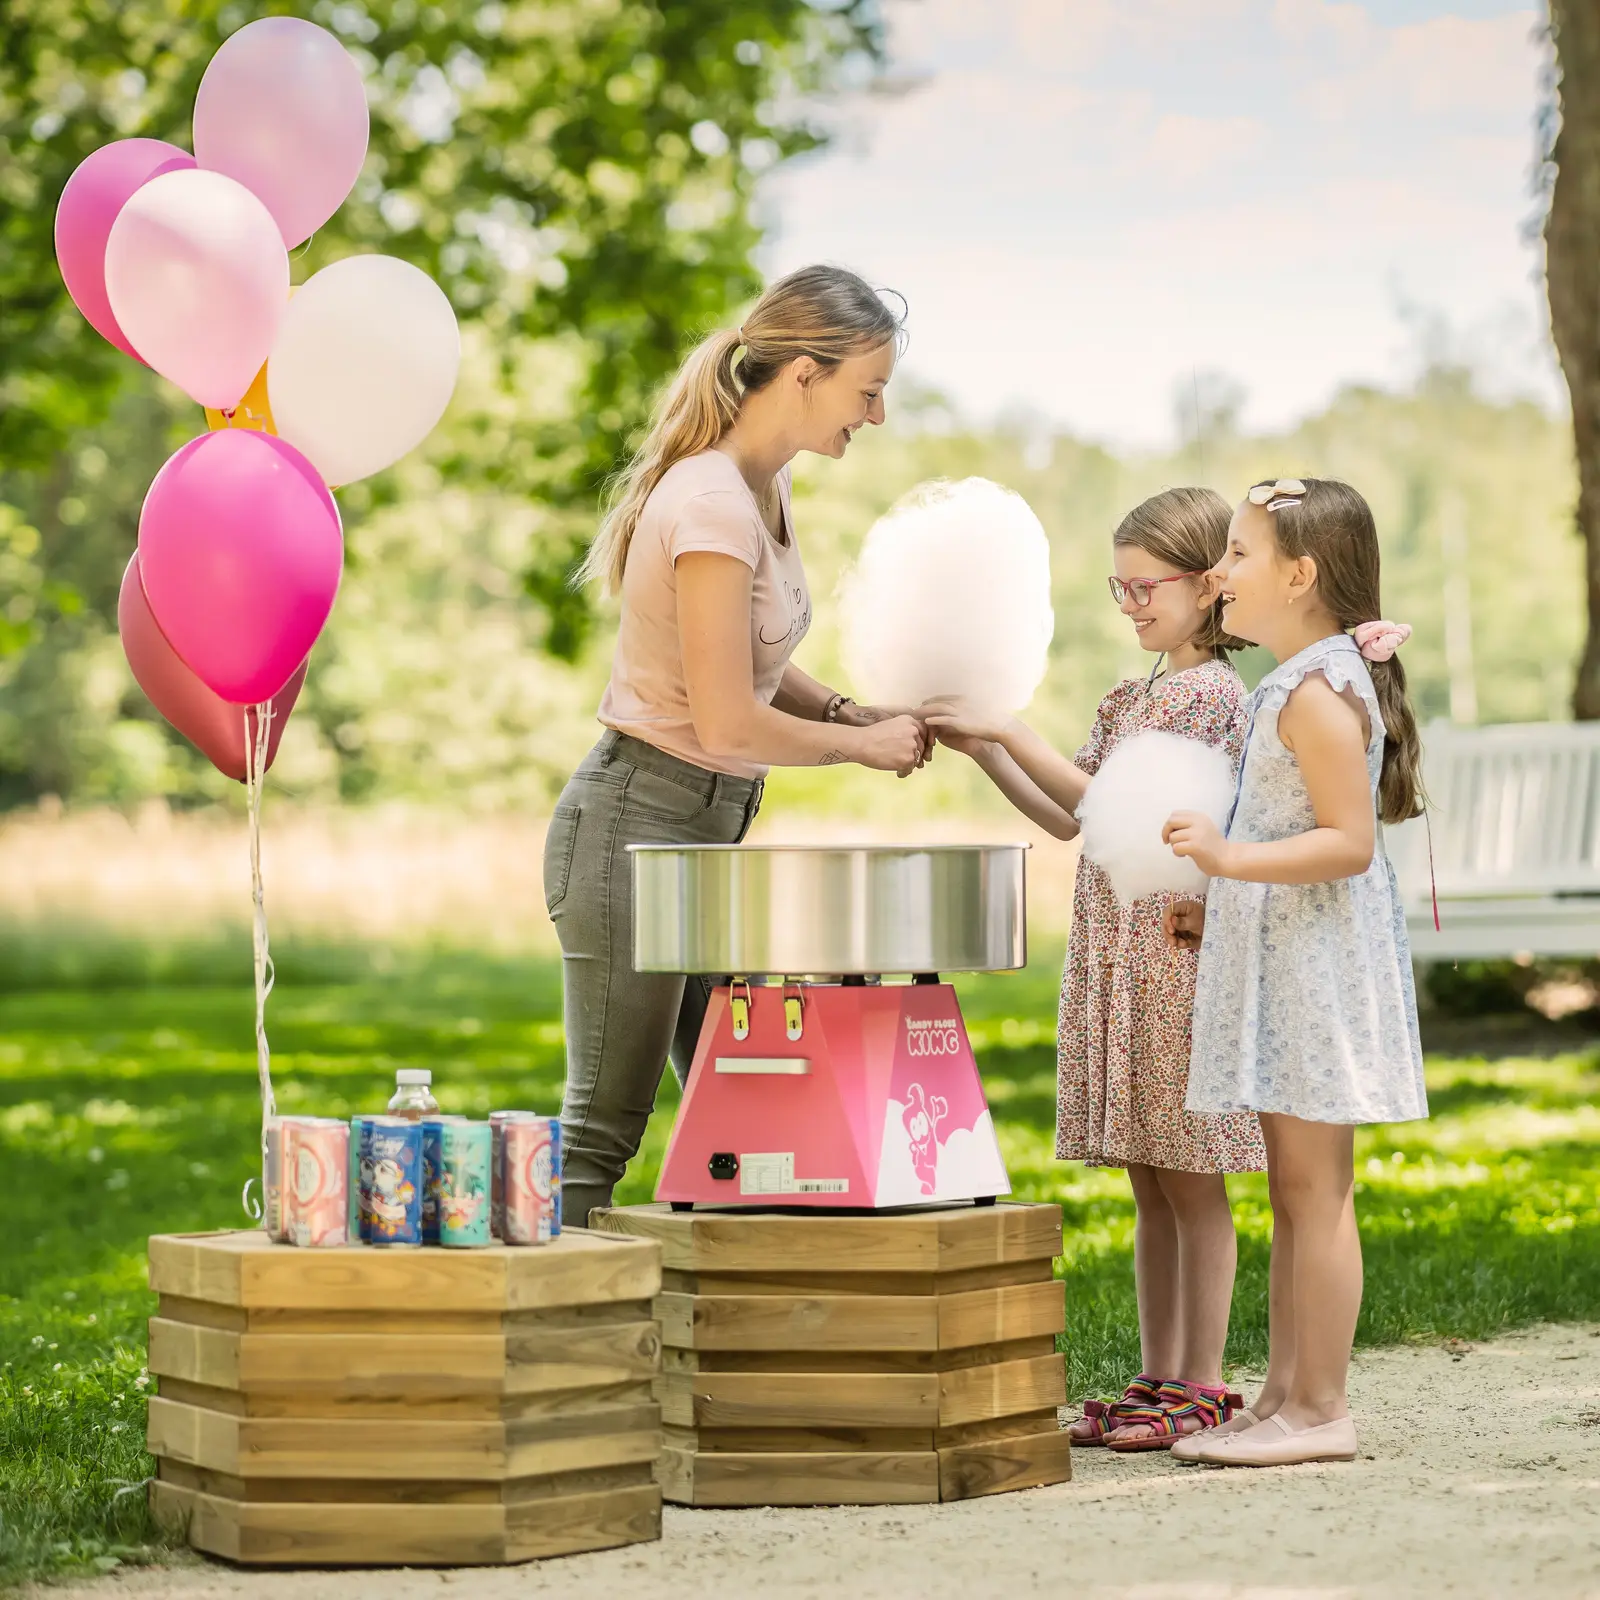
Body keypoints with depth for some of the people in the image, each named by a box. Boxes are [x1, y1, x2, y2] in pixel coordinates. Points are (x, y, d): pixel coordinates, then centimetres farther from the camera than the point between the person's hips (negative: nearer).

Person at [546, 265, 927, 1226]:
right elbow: (726, 723, -23)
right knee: (602, 1129, -5)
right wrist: (864, 745, -10)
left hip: (709, 826, 10)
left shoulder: (767, 482, 8)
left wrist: (851, 712, 3)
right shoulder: (714, 506, -21)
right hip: (636, 822, -10)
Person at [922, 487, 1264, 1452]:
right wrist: (981, 749, 7)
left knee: (1192, 1183, -2)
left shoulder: (1211, 694, -9)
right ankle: (1158, 1379, 16)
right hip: (1114, 957, 8)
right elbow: (1068, 820, 17)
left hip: (1179, 950, -8)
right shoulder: (1134, 698, 18)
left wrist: (1007, 727, -15)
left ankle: (1202, 1384, 3)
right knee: (1149, 1186, 11)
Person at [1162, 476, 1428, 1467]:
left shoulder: (1319, 693, -16)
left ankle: (1320, 1407, -1)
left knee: (1315, 1188, -6)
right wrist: (1220, 908, 20)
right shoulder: (1304, 683, 17)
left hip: (1318, 967, -11)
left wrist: (1230, 858, -27)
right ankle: (1284, 1395, 18)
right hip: (1283, 964, 11)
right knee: (1293, 1189, 12)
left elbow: (1350, 841, -23)